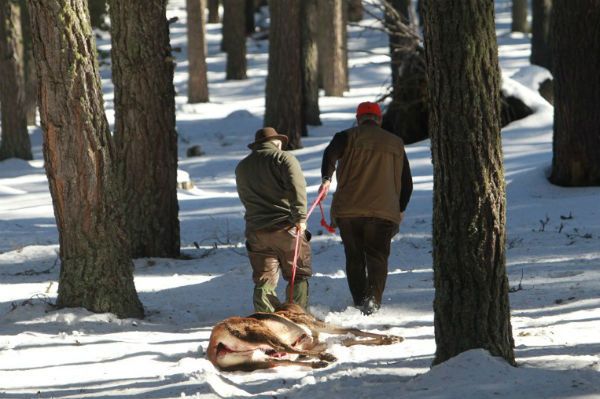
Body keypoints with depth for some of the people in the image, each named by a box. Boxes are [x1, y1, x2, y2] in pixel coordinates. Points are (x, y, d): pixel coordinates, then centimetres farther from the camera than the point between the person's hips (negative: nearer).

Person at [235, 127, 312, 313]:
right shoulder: (284, 158, -2)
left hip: (256, 231, 4)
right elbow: (296, 187, -16)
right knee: (299, 276, 6)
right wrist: (300, 217, -22)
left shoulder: (242, 167, 18)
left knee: (264, 280, 6)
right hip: (286, 227, -4)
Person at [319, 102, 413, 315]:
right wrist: (399, 210, 27)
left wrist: (326, 179, -22)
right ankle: (372, 303, -20)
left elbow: (331, 153, -14)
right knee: (377, 258, 0)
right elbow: (406, 182, 18)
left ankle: (359, 303, 10)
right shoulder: (396, 143, 16)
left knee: (355, 258, 12)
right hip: (384, 210, 0)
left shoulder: (347, 136, 9)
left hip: (348, 210, 0)